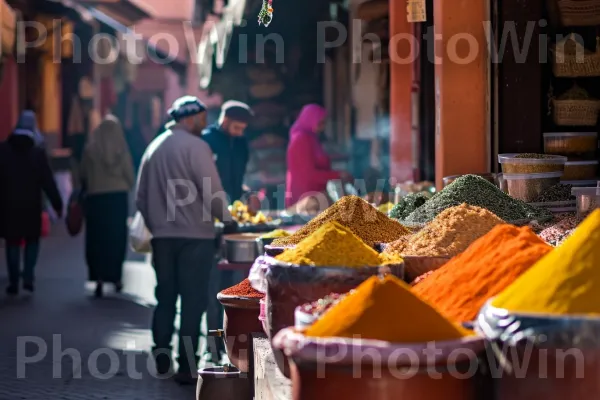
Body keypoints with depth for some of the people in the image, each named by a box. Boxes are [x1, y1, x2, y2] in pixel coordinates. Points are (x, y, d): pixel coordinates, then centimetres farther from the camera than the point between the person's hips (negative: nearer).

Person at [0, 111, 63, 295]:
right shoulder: (38, 152, -4)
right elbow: (47, 181, -7)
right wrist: (57, 203, -3)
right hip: (31, 205, 0)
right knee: (32, 240, 13)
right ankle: (28, 277, -1)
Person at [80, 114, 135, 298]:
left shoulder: (90, 149, -7)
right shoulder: (121, 150, -6)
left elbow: (82, 175, 0)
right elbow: (130, 175, -2)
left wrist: (87, 189, 19)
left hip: (95, 197, -1)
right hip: (118, 196, 1)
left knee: (97, 238, 3)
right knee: (117, 237, 11)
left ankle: (99, 278, -8)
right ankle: (115, 277, 16)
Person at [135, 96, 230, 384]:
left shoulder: (154, 147, 10)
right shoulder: (195, 146, -10)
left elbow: (141, 197, 12)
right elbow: (213, 194, -16)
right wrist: (227, 218, 0)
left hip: (162, 237, 6)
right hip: (194, 236, -6)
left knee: (165, 299, 15)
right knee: (193, 302, -1)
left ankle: (160, 360, 19)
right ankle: (187, 367, -2)